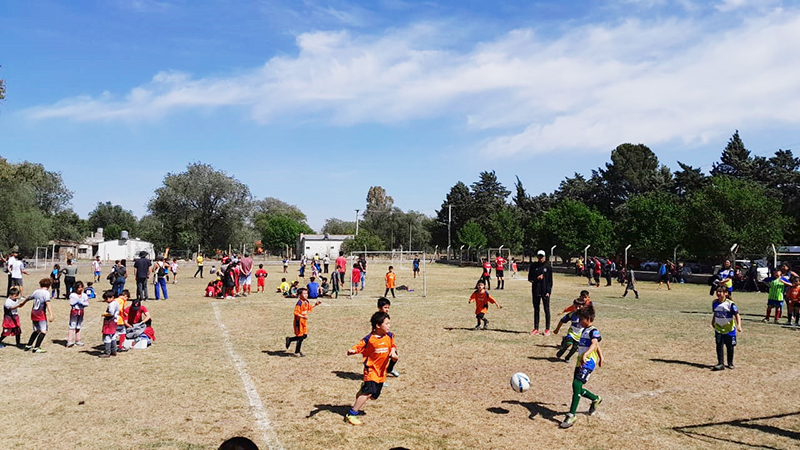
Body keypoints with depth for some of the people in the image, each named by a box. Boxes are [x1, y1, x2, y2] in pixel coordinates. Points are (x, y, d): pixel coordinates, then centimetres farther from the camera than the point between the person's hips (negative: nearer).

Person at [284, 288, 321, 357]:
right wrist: (303, 317, -38)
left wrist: (315, 305, 14)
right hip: (299, 322, -9)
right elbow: (296, 313, -27)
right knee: (300, 337, -1)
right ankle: (297, 352, 14)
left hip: (304, 321, 9)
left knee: (305, 335, 13)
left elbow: (309, 307, 25)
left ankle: (289, 339, 27)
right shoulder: (299, 303, -22)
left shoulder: (306, 302, 5)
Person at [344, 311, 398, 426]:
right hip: (371, 369, -6)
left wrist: (393, 352, -6)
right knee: (368, 392, -22)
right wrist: (351, 351, -39)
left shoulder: (389, 336, -1)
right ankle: (351, 415, -11)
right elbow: (358, 347, -18)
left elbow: (393, 346, 15)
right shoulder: (369, 339, -16)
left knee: (374, 396, 12)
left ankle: (363, 388, 46)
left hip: (382, 371, 6)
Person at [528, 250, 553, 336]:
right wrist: (536, 278, -14)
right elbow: (530, 279, 6)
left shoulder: (548, 266, 1)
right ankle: (536, 328, 14)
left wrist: (548, 291, -8)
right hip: (536, 291, 2)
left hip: (545, 291, -2)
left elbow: (550, 280, 0)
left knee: (547, 310, 2)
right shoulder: (533, 266, 5)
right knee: (536, 309, 7)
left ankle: (547, 329, 8)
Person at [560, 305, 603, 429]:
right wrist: (600, 357, 43)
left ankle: (572, 415, -21)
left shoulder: (593, 331, -11)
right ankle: (595, 399, 40)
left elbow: (595, 344, -31)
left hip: (588, 362, -10)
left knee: (577, 384, -21)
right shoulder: (584, 331, 18)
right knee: (576, 387, 13)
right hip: (580, 362, 10)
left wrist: (585, 354, -47)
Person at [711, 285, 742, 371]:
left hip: (729, 329, -3)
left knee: (730, 347, 10)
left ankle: (730, 363, 29)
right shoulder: (714, 303, -1)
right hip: (718, 329, 3)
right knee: (719, 346, -6)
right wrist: (713, 323, 24)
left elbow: (737, 315, -21)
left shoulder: (730, 304, -17)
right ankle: (720, 364, -5)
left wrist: (739, 325, -33)